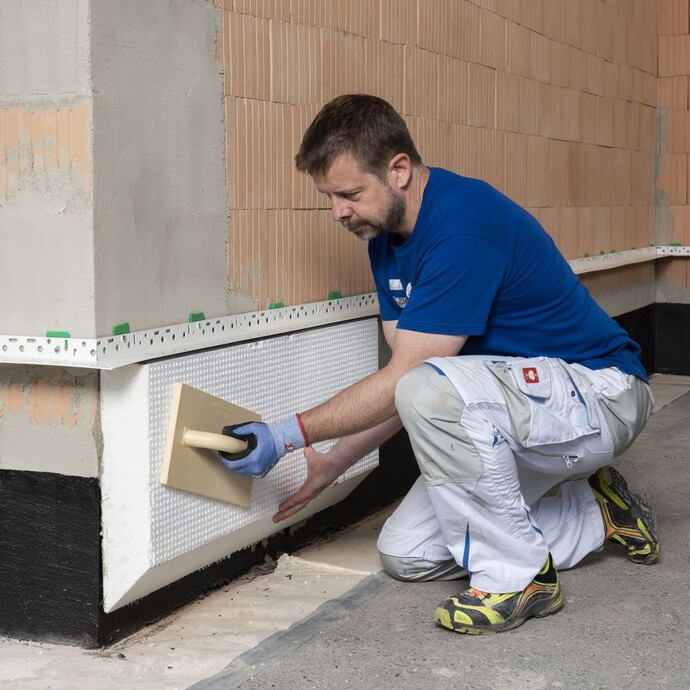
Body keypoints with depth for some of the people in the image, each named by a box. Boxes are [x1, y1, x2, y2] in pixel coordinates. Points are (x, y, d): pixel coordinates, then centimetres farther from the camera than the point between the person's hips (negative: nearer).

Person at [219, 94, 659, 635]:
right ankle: (596, 516, 14)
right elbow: (403, 386, 7)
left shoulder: (463, 222, -26)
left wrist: (290, 434, -19)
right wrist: (334, 463, 3)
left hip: (600, 392, -9)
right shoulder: (386, 236, 3)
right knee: (405, 554, 2)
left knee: (433, 388, -36)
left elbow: (406, 378, -25)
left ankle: (518, 576, -15)